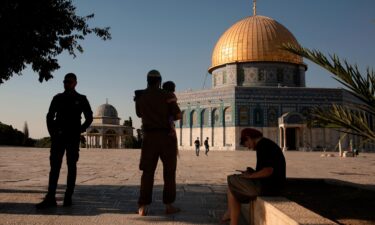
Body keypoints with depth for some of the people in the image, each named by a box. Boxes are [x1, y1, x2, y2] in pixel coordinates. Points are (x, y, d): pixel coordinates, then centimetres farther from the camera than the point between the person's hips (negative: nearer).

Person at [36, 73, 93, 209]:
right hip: (58, 137, 2)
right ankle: (50, 198, -3)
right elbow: (50, 116, 14)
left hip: (73, 138, -2)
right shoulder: (58, 98, 11)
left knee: (71, 166, 2)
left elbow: (89, 118, 7)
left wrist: (79, 130, -1)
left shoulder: (81, 99, 6)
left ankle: (68, 197, 6)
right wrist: (52, 131, 3)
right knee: (54, 165, -3)